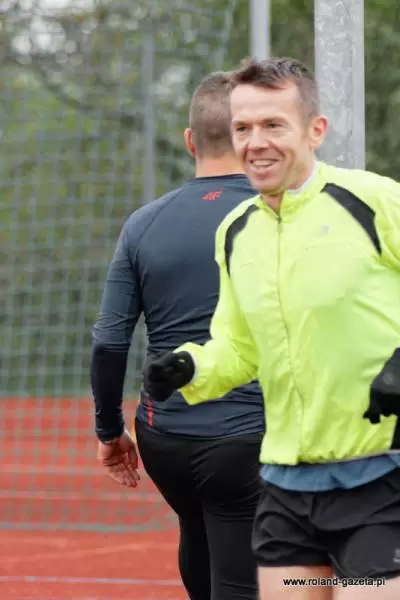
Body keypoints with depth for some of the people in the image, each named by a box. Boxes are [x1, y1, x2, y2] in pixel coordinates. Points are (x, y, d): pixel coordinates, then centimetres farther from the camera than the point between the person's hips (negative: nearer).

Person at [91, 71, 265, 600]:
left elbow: (109, 343, 0)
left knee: (199, 544, 28)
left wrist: (109, 429, 14)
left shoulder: (143, 225, 1)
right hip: (246, 440, -4)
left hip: (163, 438, 4)